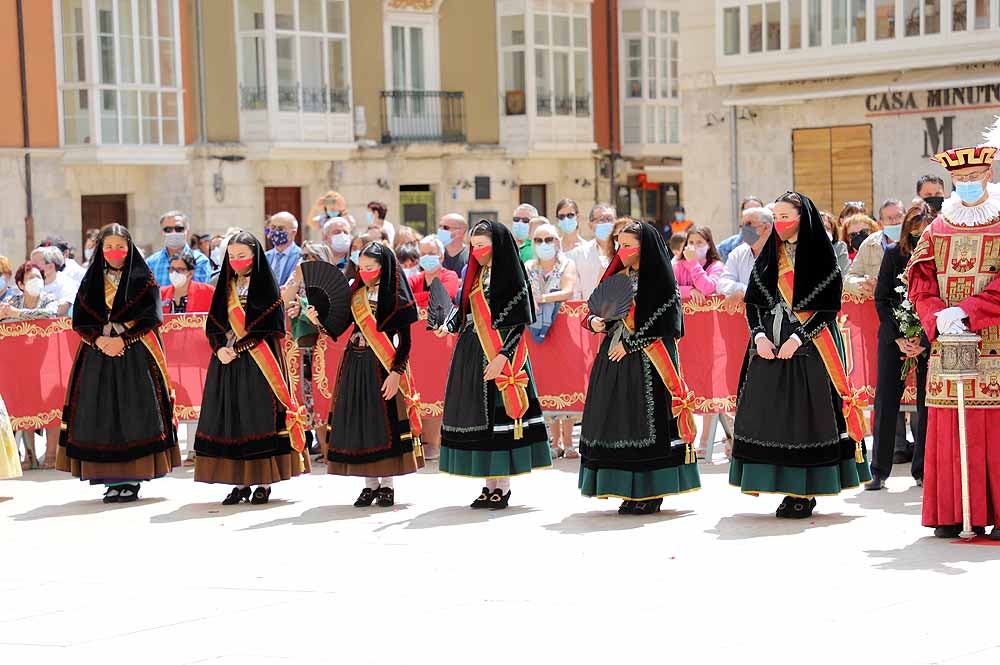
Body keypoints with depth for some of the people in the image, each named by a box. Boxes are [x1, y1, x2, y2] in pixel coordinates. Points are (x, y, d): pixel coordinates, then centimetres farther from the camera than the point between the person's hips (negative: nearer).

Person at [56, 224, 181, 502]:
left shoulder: (143, 279, 4)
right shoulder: (91, 281, 13)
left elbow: (151, 317, -5)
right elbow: (80, 320, 7)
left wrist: (122, 339, -15)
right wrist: (99, 339, -12)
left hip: (136, 356, -3)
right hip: (98, 355, 3)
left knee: (134, 413, -8)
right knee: (103, 414, -2)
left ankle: (132, 479, -5)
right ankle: (112, 480, 1)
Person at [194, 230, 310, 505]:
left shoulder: (265, 284, -2)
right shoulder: (226, 286, 14)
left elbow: (269, 327, -10)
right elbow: (214, 323, 11)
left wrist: (238, 347, -15)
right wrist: (220, 348, -8)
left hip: (258, 362, -5)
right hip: (227, 359, 5)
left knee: (259, 416, -6)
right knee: (231, 417, 2)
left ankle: (264, 483, 0)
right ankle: (241, 482, 7)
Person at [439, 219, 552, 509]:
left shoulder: (511, 276, -7)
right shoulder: (475, 275, 15)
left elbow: (518, 324, -13)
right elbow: (462, 309, 18)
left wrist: (502, 357, -23)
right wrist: (448, 325, -3)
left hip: (498, 354, -8)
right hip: (471, 353, 8)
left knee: (498, 413, -7)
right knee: (477, 413, 7)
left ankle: (502, 487, -2)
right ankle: (490, 485, 13)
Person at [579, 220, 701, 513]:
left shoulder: (659, 280, -5)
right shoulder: (618, 278, 15)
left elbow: (663, 324, -12)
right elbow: (598, 312, 20)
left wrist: (630, 344, -13)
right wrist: (595, 322, -2)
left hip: (646, 363, -7)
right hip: (615, 360, 7)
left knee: (645, 422, -7)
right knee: (618, 421, 4)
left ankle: (650, 493, -2)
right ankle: (630, 490, 10)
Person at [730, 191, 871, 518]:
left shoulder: (821, 255, -1)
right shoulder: (768, 256, 14)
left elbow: (829, 306, -7)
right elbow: (753, 301, 12)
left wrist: (799, 337, -16)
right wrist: (759, 334, -5)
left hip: (809, 347, -5)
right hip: (770, 345, 5)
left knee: (805, 413, -7)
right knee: (771, 412, 0)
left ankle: (805, 490, -2)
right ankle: (788, 487, 6)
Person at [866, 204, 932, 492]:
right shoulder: (894, 254, -1)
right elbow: (881, 299, 1)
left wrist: (923, 341, -14)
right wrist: (899, 337, -8)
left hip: (930, 338, -1)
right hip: (893, 336, 1)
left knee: (927, 402, 0)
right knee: (886, 400, -1)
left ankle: (922, 470, 9)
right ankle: (879, 471, 5)